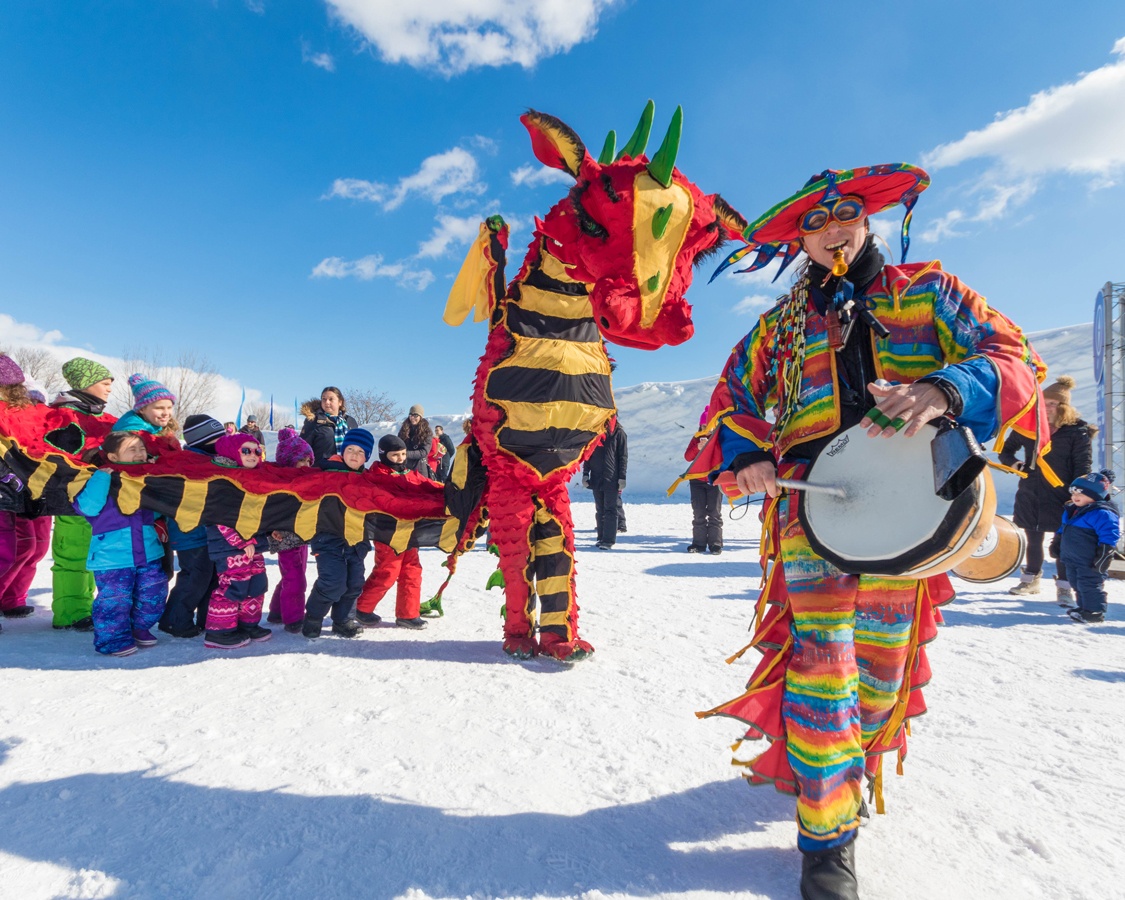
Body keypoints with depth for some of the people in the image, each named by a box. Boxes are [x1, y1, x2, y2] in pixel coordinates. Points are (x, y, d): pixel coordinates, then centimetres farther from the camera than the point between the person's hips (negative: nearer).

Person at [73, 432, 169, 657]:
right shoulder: (99, 479, -6)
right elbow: (88, 507, -23)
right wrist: (103, 476, -24)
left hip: (148, 553, 5)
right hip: (112, 556, -5)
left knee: (153, 595, 11)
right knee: (115, 600, -3)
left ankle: (139, 629, 33)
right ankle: (113, 639, 16)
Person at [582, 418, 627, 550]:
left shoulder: (619, 433, 2)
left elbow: (623, 456, -2)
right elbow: (588, 454, 13)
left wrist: (622, 477, -8)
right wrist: (585, 473, 5)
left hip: (612, 478, -4)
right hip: (596, 478, 4)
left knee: (610, 509, -5)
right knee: (599, 510, 8)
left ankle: (608, 540, -5)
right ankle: (601, 538, 15)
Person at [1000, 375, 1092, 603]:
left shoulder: (1077, 432, -7)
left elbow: (1083, 468, -8)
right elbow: (1006, 449, 15)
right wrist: (1012, 463, -6)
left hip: (1060, 498, -3)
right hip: (1029, 496, 4)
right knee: (1033, 541, 15)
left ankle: (1064, 587, 16)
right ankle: (1031, 580, 31)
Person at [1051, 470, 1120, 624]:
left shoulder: (1102, 513, -18)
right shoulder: (1072, 510, 11)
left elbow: (1109, 536, -22)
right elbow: (1063, 530, 24)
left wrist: (1103, 556, -24)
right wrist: (1056, 544, 24)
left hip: (1090, 563, -9)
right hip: (1072, 560, 9)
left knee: (1090, 585, -2)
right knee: (1078, 585, 19)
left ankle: (1095, 611, 9)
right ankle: (1084, 607, 32)